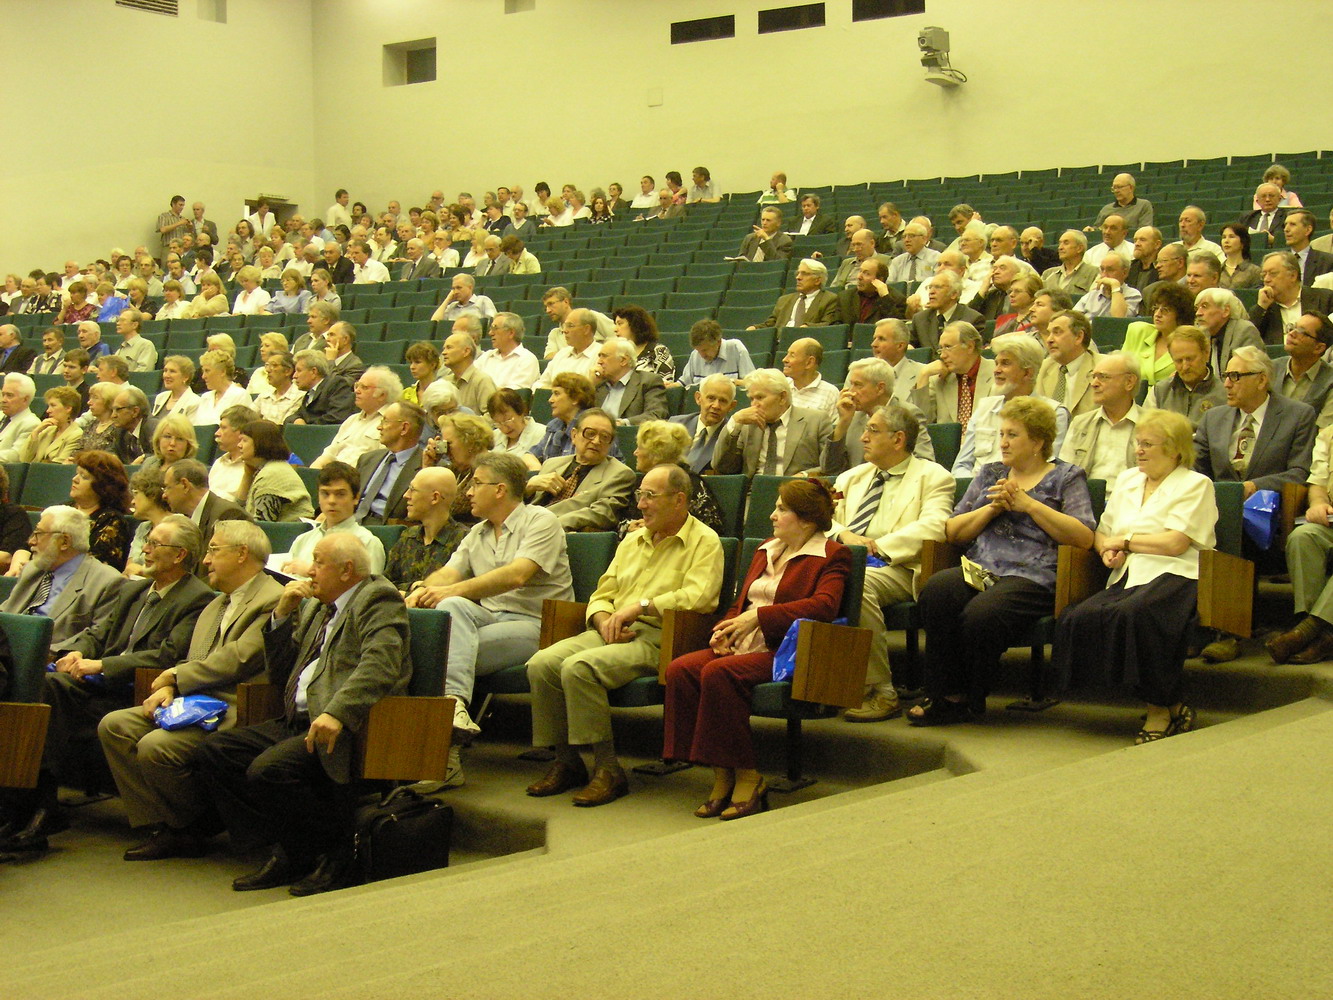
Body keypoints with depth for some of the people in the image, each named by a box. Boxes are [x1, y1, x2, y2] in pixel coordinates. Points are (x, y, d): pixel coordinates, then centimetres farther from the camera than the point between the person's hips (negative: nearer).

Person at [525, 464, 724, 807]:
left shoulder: (704, 541, 2)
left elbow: (698, 596, -15)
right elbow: (601, 595, 21)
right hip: (612, 632, 7)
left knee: (578, 667, -31)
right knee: (542, 664, -17)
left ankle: (607, 769, -23)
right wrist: (606, 620, -2)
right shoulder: (632, 541, 25)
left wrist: (639, 606, -15)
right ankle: (566, 762, -7)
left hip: (658, 637, -7)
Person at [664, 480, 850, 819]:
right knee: (679, 670, -20)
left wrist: (758, 616, -19)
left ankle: (747, 777, -21)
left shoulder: (832, 555, 2)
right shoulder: (766, 551, 27)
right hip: (741, 646, 8)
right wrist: (724, 631, 5)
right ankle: (721, 777, -16)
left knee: (717, 673, -33)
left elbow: (824, 605, -15)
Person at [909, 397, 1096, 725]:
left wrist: (1028, 504, -5)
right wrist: (993, 507, 3)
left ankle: (968, 699, -12)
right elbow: (952, 532, 20)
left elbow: (1084, 537, -2)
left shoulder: (1067, 477, 14)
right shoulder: (990, 474, 27)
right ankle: (946, 694, -22)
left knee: (981, 613, -36)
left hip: (1032, 575, -4)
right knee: (937, 590, -32)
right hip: (979, 570, 4)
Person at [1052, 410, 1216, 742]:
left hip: (1175, 576, -6)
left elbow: (1175, 543, -8)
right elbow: (1101, 532, 26)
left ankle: (1162, 708, -18)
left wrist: (1126, 540, 2)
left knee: (1133, 613, -39)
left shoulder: (1195, 485, 6)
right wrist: (1107, 550, 3)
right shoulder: (1126, 480, 27)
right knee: (1078, 618, -26)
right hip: (1127, 578, 6)